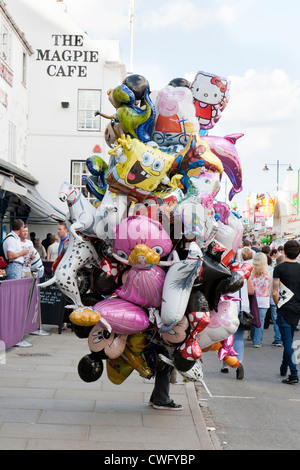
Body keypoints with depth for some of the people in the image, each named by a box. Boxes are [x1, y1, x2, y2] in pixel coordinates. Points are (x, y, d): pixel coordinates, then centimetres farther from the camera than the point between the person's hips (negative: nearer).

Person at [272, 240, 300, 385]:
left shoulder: (279, 268, -9)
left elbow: (274, 292, -10)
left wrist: (278, 306, 5)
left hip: (284, 309, -5)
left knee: (287, 343, -4)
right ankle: (284, 368, 34)